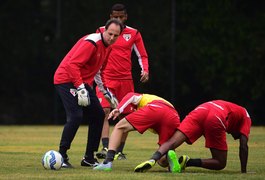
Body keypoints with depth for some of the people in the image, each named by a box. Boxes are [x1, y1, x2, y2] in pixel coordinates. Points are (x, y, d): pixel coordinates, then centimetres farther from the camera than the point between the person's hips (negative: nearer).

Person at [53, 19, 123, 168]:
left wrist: (106, 91, 21)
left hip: (83, 82, 10)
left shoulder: (108, 47, 9)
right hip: (66, 80, -10)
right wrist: (80, 88, -33)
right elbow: (72, 64, -28)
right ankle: (61, 156, -12)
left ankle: (89, 158, 14)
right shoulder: (91, 42, -21)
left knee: (98, 115, 7)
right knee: (76, 117, -22)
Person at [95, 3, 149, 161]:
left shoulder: (134, 34, 7)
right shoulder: (102, 31, 5)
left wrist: (145, 71, -6)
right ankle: (106, 148, -28)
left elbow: (142, 55, 11)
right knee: (105, 112, -18)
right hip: (106, 78, -2)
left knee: (125, 115, 4)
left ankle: (120, 151, 14)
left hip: (126, 80, 2)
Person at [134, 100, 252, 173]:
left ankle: (153, 159, -37)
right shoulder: (245, 117, 30)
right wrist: (243, 171, 22)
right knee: (220, 163, 5)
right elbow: (243, 147, 18)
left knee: (172, 142, -7)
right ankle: (188, 162, -17)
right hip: (216, 119, -5)